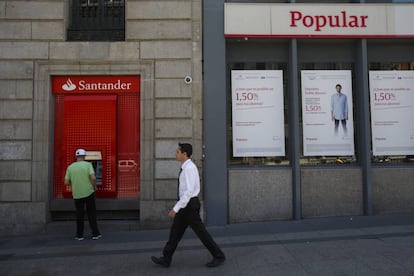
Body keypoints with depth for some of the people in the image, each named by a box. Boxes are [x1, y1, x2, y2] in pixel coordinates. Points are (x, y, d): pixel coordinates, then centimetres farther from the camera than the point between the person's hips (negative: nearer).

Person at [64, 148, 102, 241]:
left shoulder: (70, 167, 2)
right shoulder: (88, 164, -7)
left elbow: (66, 182, 0)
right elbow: (93, 178, -19)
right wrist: (94, 186, -1)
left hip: (77, 194, 2)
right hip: (89, 192, -2)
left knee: (79, 215, 11)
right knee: (92, 214, 7)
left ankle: (80, 235, 15)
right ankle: (95, 234, 9)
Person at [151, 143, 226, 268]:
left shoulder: (189, 168, -21)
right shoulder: (187, 167, 12)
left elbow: (189, 191, -27)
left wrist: (176, 208, -25)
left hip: (189, 205, -10)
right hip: (186, 205, 10)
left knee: (201, 232, 1)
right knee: (176, 231, 13)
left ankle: (219, 256, 15)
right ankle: (166, 259, 23)